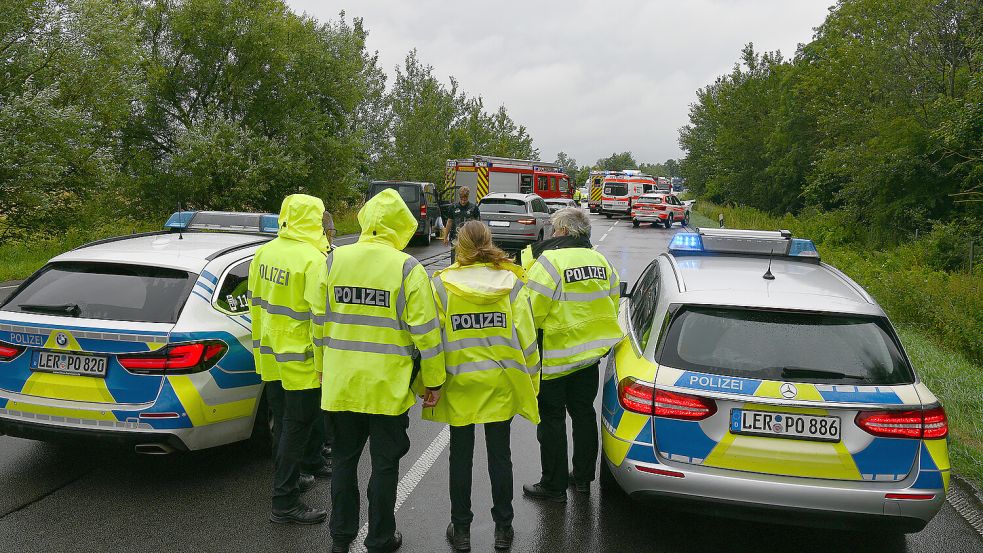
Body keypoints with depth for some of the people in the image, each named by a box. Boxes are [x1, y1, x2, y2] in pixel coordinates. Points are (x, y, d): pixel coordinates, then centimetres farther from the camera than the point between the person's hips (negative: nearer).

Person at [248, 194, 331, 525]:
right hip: (301, 361, -8)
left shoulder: (264, 253, 4)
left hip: (271, 357, 8)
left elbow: (256, 301, 14)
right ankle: (285, 503, 7)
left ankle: (290, 480, 35)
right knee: (296, 429, 1)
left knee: (283, 423, 20)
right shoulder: (313, 260, -20)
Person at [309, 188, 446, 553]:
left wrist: (322, 368, 18)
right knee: (384, 463, 11)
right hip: (388, 387, -3)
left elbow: (319, 321, 5)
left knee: (345, 458, 18)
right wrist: (433, 381, -2)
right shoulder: (407, 268, -13)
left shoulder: (333, 260, -1)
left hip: (341, 384, 4)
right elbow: (425, 331, -12)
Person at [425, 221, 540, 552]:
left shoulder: (442, 284, -8)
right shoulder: (511, 283, -5)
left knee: (461, 457, 13)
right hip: (500, 385, 1)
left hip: (459, 384, -1)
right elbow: (526, 336, -4)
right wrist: (530, 383, 7)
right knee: (500, 455, 13)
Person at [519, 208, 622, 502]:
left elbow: (533, 310, -20)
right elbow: (612, 304, 13)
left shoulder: (549, 260, -17)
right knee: (584, 413, 18)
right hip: (590, 355, 7)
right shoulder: (600, 260, 6)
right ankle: (583, 477, 29)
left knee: (552, 419, 4)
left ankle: (553, 486, 12)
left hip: (555, 355, -7)